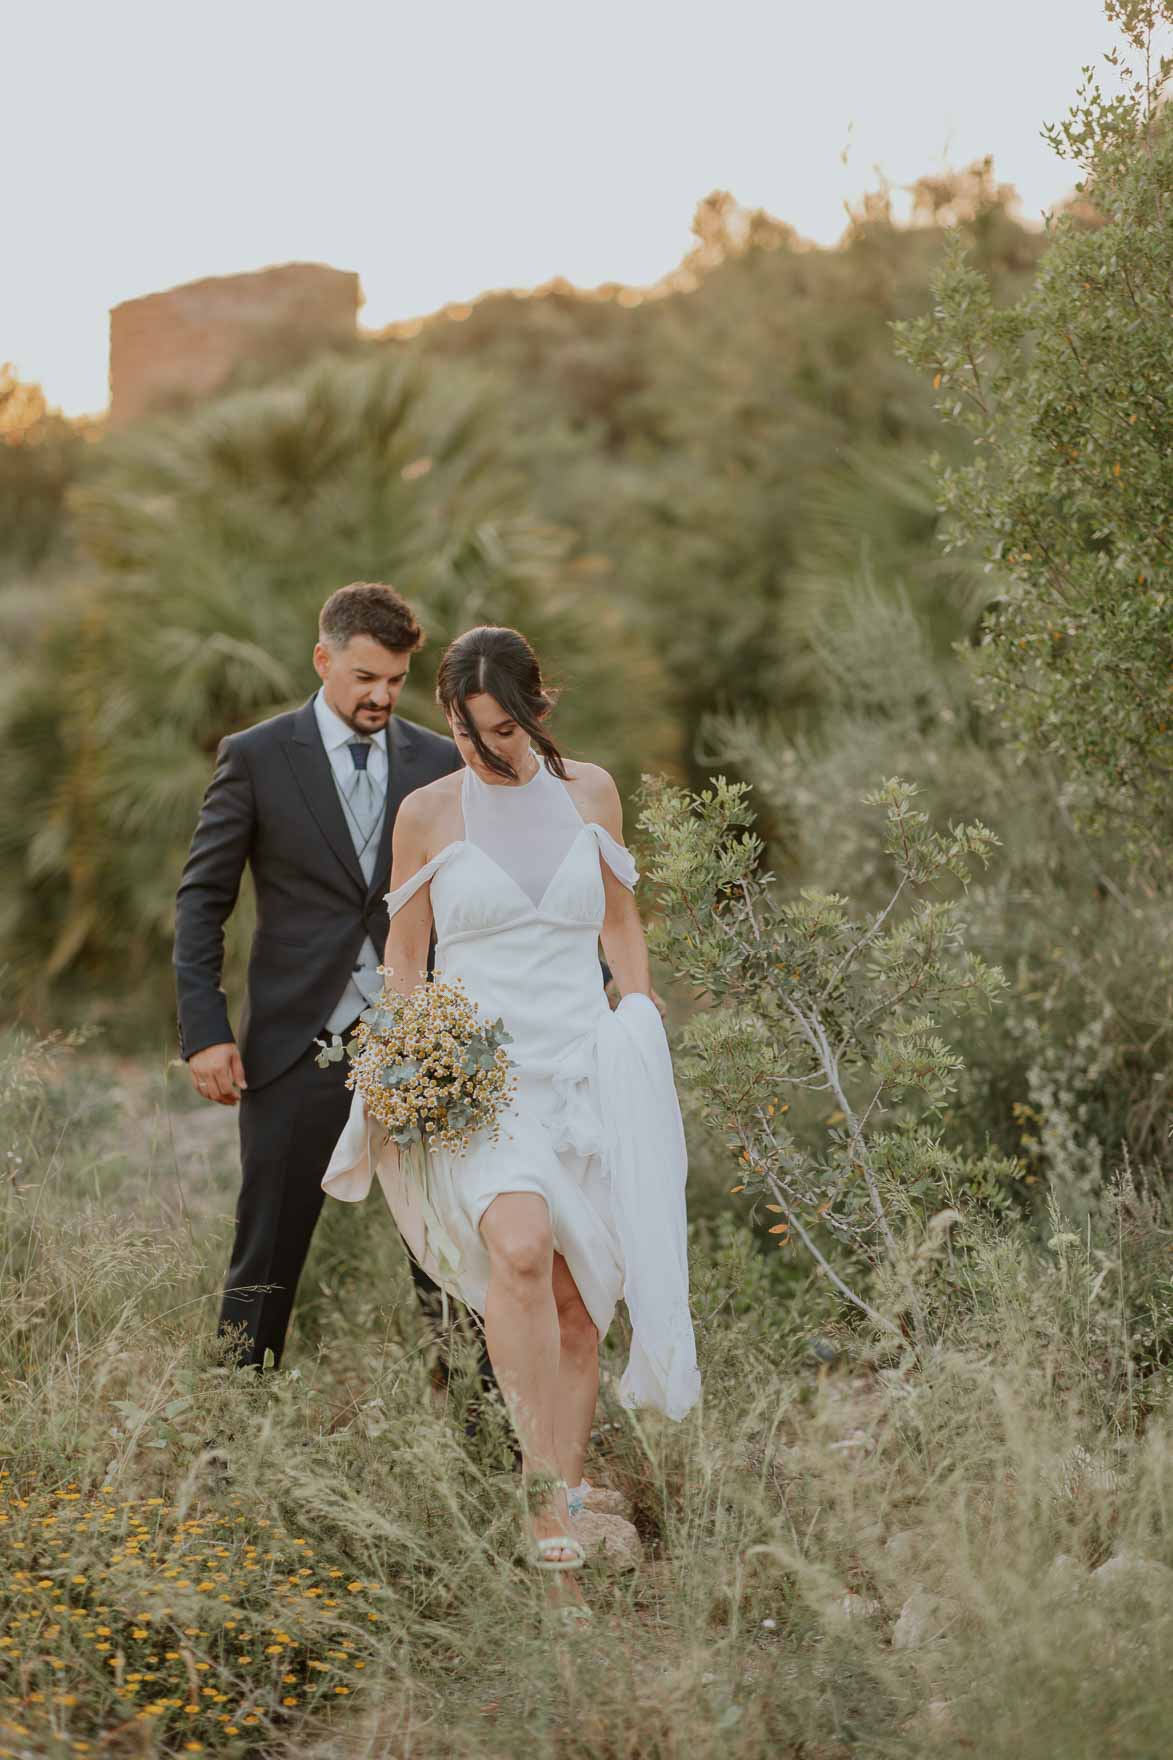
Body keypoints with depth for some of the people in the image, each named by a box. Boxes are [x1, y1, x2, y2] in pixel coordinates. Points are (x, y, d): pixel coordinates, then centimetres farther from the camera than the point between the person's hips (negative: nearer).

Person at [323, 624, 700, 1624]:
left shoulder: (590, 791, 9)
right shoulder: (428, 813, 2)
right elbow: (404, 955, 8)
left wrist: (643, 1014, 12)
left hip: (587, 1066, 3)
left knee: (580, 1297, 1)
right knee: (519, 1246, -28)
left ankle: (567, 1498, 11)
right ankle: (544, 1479, -19)